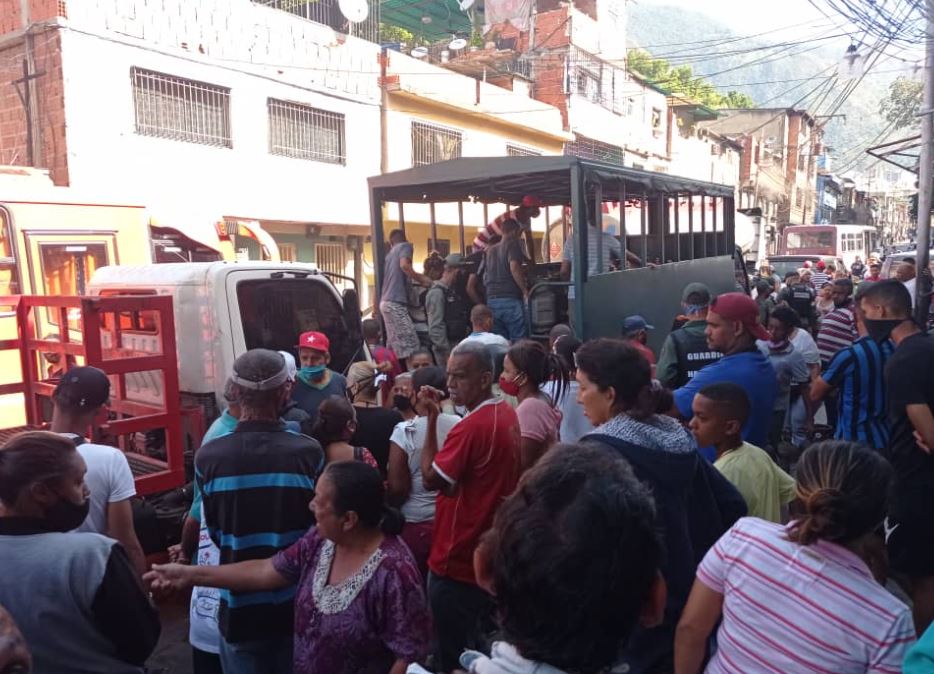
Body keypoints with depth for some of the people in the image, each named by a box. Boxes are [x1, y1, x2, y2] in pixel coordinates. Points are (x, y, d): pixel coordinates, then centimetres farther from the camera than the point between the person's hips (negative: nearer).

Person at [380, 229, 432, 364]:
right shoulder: (405, 246, 3)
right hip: (395, 302, -9)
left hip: (386, 302, 9)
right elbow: (404, 265, -19)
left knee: (395, 346, 9)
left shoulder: (390, 253, 24)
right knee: (408, 345, -14)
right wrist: (421, 278, -11)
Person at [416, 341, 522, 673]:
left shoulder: (471, 426, -25)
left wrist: (432, 418, -20)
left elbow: (430, 479, -21)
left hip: (459, 561, -9)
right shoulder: (508, 414, 4)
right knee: (479, 645, 24)